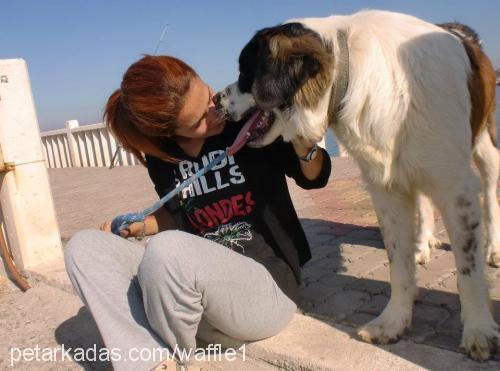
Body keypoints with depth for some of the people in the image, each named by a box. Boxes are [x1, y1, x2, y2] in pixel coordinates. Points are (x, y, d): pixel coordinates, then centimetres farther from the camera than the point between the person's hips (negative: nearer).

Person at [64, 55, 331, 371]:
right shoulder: (161, 154, 2)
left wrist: (303, 144, -20)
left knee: (167, 251, -33)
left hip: (269, 284, -4)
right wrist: (142, 226, 0)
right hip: (199, 281, 5)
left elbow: (316, 178, 1)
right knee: (83, 247, -6)